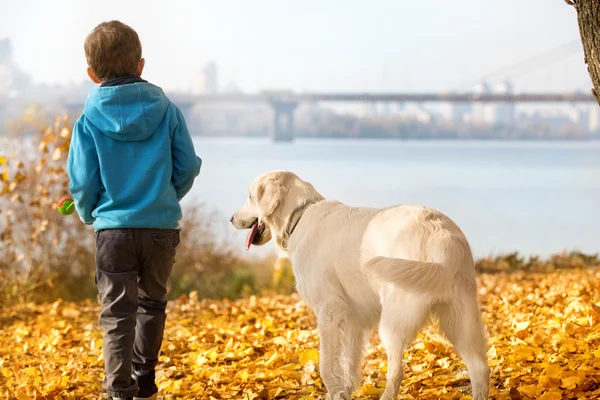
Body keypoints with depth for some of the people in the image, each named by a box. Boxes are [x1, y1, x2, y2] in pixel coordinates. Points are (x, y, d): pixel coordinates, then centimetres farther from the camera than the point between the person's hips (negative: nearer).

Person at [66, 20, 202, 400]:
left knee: (118, 314, 3)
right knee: (152, 304, 20)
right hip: (163, 225, 2)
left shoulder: (90, 120, -6)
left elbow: (82, 181, -5)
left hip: (113, 228, -2)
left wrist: (88, 213, 16)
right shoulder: (167, 110, 0)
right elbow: (188, 166, 2)